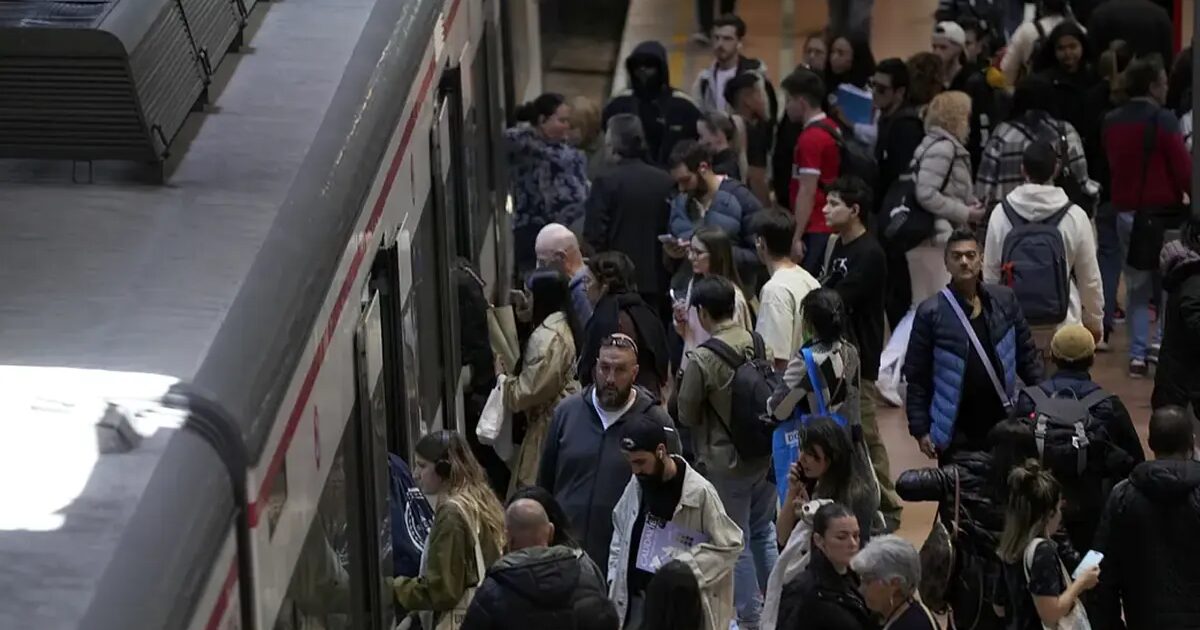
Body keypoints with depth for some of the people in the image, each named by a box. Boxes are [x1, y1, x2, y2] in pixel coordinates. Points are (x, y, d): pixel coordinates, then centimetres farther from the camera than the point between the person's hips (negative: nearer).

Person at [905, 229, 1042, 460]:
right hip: (956, 431, -3)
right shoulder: (931, 313, -6)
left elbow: (1027, 355, 12)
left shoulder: (1004, 300, 4)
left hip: (1002, 424, 3)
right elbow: (916, 377, -4)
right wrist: (920, 430, -6)